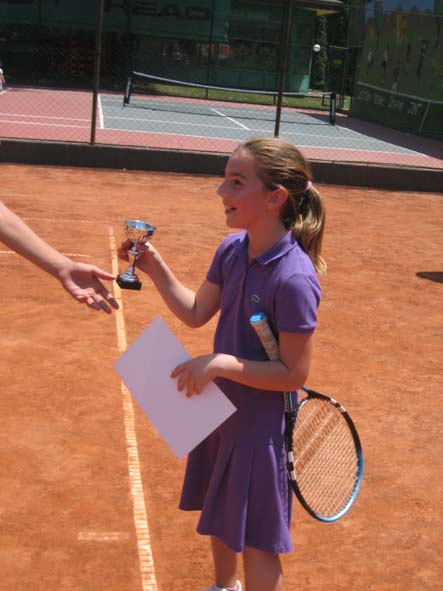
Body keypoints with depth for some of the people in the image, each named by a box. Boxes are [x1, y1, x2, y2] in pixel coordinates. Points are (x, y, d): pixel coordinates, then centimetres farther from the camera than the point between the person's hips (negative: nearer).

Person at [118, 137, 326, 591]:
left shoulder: (294, 279, -29)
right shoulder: (232, 249, -6)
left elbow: (294, 374, -24)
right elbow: (195, 312, 7)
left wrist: (222, 363, -28)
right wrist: (155, 268, -4)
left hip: (260, 424, -8)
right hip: (221, 407, 8)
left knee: (255, 541, 9)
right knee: (219, 516, 28)